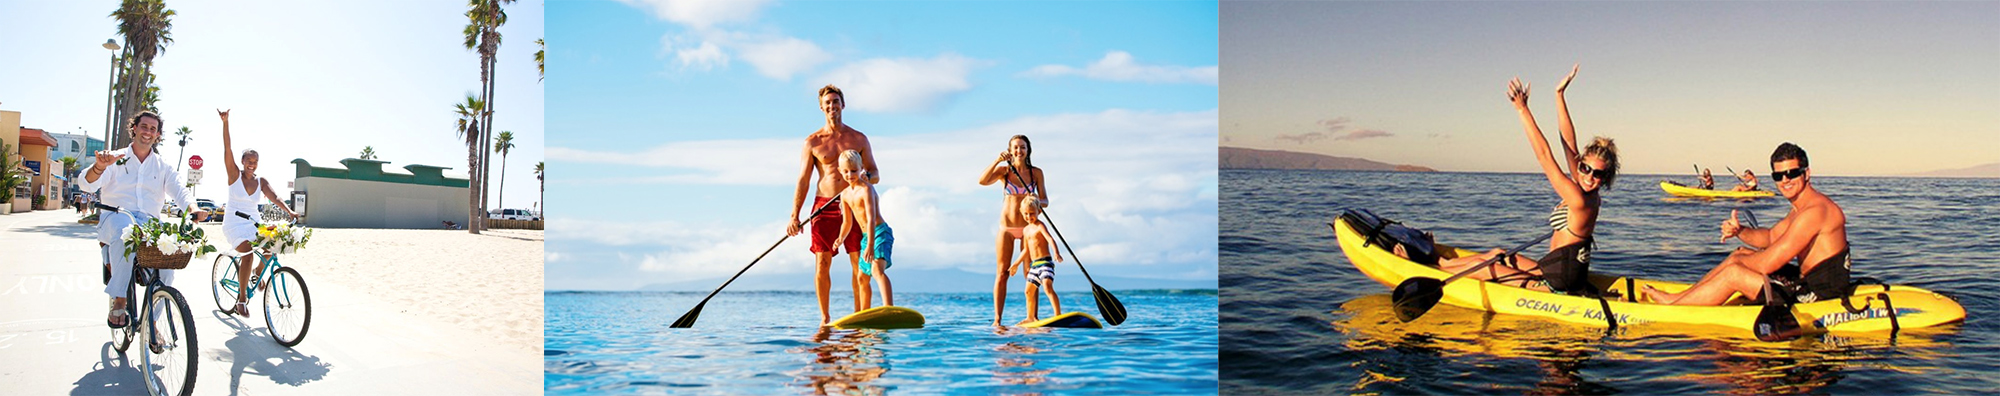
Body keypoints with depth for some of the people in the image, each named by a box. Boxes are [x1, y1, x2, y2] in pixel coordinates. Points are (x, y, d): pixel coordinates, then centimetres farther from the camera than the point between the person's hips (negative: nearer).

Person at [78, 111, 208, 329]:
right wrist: (100, 166, -30)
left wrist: (193, 209, -22)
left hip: (149, 223, 2)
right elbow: (88, 184, -6)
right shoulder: (116, 159, 10)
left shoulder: (164, 166, 17)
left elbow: (179, 191, 2)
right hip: (115, 219, -2)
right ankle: (119, 302, -37)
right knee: (125, 225, -41)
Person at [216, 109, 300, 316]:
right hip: (234, 222, -5)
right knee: (248, 254, -25)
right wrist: (225, 123, -22)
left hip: (253, 222, 5)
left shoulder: (261, 182, 7)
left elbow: (275, 198, -6)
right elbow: (227, 149, -12)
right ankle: (241, 298, -13)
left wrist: (289, 212, -26)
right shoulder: (235, 175, -2)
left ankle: (259, 272, 11)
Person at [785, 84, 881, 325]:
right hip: (824, 206, 0)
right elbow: (803, 181, 4)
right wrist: (794, 216, -5)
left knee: (860, 265, -4)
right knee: (822, 265, -3)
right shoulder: (813, 142, 6)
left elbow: (875, 176, 10)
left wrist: (866, 176, -16)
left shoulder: (859, 139, 8)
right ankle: (824, 317, 7)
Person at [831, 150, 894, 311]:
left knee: (877, 269, -31)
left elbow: (871, 219, -25)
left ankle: (889, 309, -47)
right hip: (865, 236, 10)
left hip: (880, 233, -10)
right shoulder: (845, 195, 9)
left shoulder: (866, 189, -17)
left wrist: (870, 245, -33)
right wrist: (841, 238, -3)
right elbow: (848, 222, 17)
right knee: (862, 277, 19)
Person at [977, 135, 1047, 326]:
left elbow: (1045, 201, 2)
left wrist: (1037, 201, -21)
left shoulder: (1036, 172, 3)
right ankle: (997, 319, 0)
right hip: (1006, 227, -1)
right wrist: (997, 160, -26)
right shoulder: (1004, 171, 1)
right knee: (1002, 274, -1)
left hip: (1027, 228, 1)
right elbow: (983, 181, -17)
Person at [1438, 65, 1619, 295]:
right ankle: (1443, 263, 38)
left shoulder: (1579, 200, -25)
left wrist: (1522, 109, -24)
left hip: (1556, 285, -9)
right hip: (1560, 274, 9)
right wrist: (1559, 95, 4)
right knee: (1498, 255, 23)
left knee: (1481, 267, 4)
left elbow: (1544, 155, -25)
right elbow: (1569, 142, 3)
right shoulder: (1588, 196, 0)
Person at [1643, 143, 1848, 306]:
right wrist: (1739, 231, -1)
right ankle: (1679, 297, 20)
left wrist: (1736, 261, -5)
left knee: (1733, 273, -11)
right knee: (1740, 255, 16)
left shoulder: (1814, 211, -23)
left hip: (1819, 294, -10)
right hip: (1810, 282, 10)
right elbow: (1770, 237, 21)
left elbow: (1767, 264, -25)